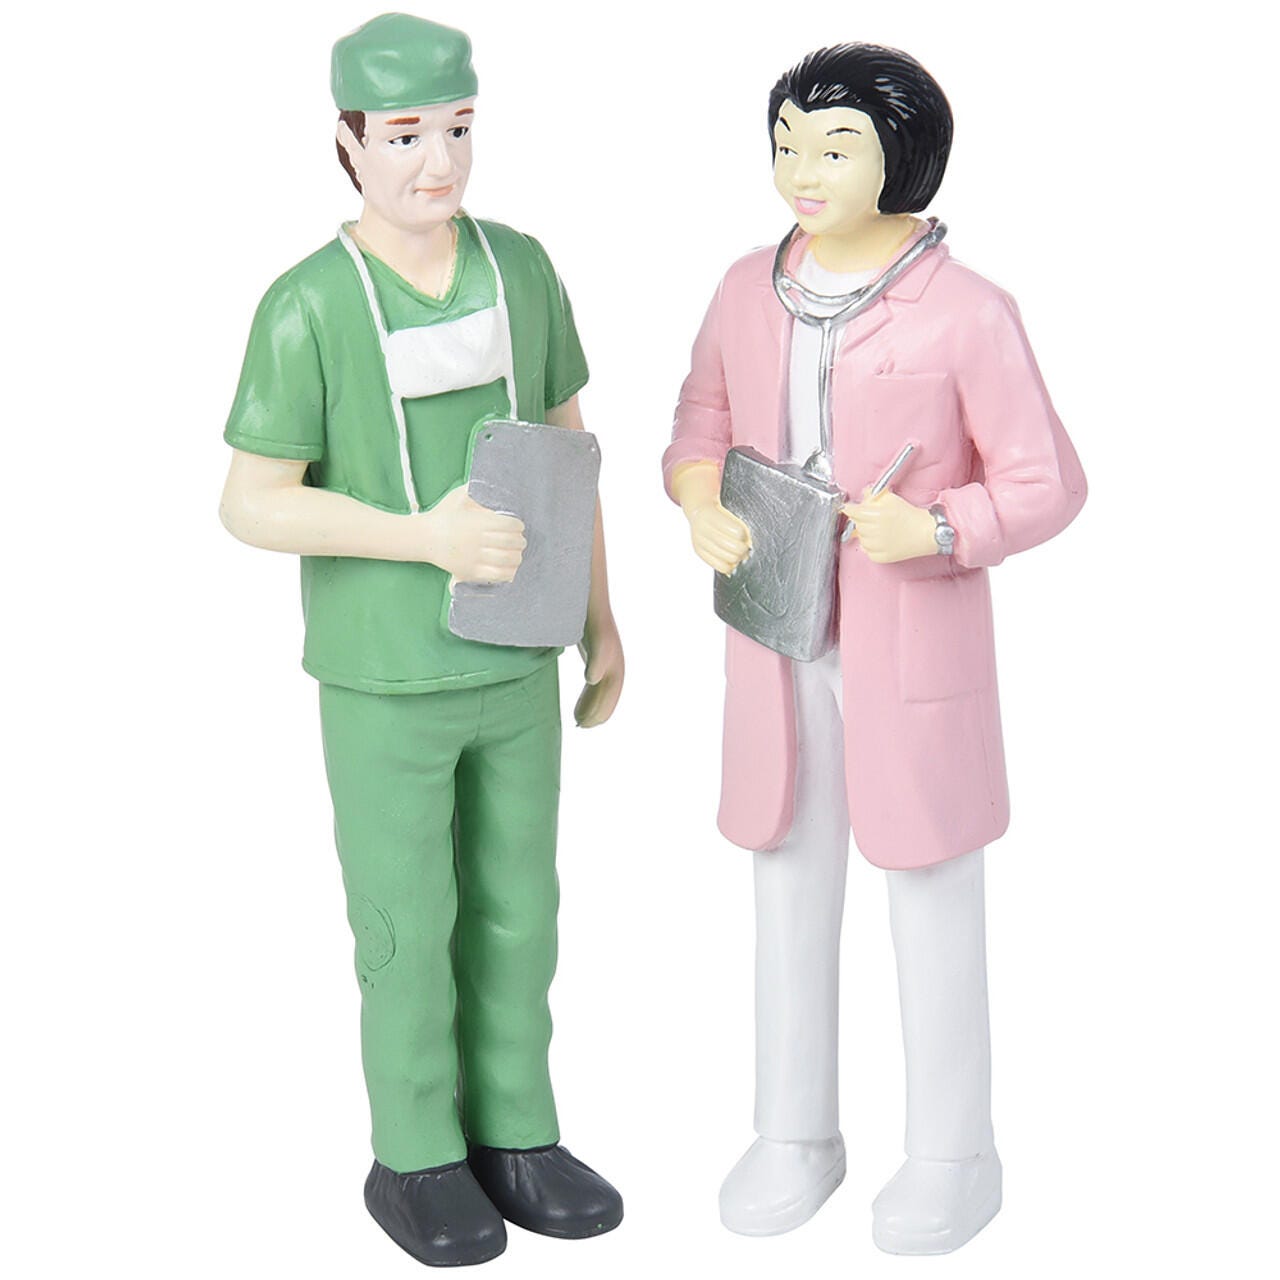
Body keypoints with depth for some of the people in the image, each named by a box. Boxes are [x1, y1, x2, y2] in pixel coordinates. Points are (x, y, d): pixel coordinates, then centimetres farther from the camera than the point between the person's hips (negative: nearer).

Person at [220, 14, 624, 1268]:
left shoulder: (520, 266, -3)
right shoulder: (306, 309, -18)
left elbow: (565, 444, 7)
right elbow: (250, 507, -14)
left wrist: (599, 618, 8)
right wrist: (426, 540, -27)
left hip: (511, 657, 5)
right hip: (384, 674, -4)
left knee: (515, 906, 13)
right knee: (410, 924, 7)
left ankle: (510, 1138, 31)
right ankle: (415, 1159, 27)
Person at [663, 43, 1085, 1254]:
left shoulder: (966, 312, -15)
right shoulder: (749, 288, 0)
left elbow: (1045, 483, -10)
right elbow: (703, 418, 14)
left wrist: (934, 530, -27)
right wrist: (700, 499, -7)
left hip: (914, 645, -5)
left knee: (931, 896, 8)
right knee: (789, 884, 14)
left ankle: (953, 1154, 26)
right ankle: (796, 1133, 31)